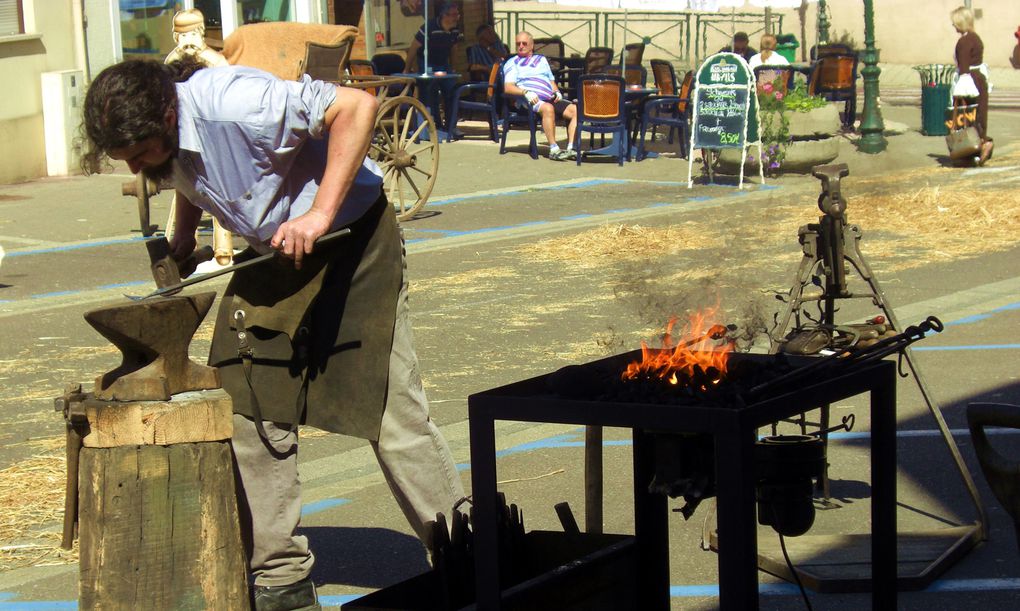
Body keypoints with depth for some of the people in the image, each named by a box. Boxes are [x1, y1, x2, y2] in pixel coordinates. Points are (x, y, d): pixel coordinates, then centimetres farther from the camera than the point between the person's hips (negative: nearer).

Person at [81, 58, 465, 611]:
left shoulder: (234, 104, -31)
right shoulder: (159, 134, -6)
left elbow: (357, 106, -32)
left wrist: (320, 215, -33)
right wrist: (183, 237, 4)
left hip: (351, 238, -8)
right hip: (273, 254, 8)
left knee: (390, 410, -7)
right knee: (247, 409, 1)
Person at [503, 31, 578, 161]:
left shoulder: (542, 60, 30)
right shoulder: (512, 63, 14)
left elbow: (552, 81, 31)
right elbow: (508, 88, 0)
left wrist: (557, 92, 8)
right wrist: (526, 92, -17)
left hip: (550, 99, 6)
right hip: (529, 101, -6)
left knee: (574, 110, -18)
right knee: (548, 108, -38)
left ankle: (571, 148, -24)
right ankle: (553, 149, -38)